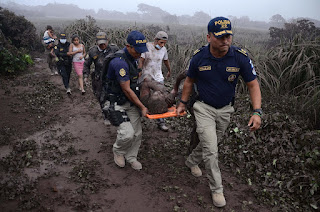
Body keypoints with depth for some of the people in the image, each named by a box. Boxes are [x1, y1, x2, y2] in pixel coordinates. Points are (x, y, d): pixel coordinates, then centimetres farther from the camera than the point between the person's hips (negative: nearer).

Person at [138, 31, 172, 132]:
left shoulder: (163, 49, 2)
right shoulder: (147, 46, -12)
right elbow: (141, 61, -14)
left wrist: (169, 71, 34)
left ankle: (161, 122, 5)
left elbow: (166, 60, 20)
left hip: (158, 77, 3)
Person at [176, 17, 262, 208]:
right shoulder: (199, 57, -15)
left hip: (225, 110, 2)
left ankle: (192, 161, 50)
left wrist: (257, 112, -23)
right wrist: (183, 103, 6)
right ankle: (217, 189, 12)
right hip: (204, 108, -2)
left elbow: (253, 85, -11)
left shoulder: (241, 57, -18)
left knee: (211, 144, 21)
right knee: (211, 150, -7)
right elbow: (189, 81, 1)